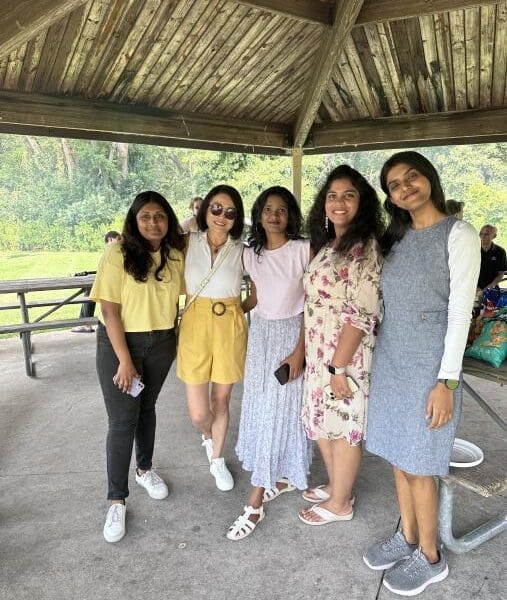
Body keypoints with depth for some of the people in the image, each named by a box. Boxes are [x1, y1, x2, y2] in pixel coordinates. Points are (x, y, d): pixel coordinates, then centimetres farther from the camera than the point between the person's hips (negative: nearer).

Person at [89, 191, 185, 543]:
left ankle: (145, 469, 41)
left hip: (161, 342, 4)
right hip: (119, 342, -4)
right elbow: (110, 310, -16)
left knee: (146, 408, 20)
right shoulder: (118, 254, -16)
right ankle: (117, 500, 16)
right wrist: (125, 360, -16)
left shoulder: (176, 254, -4)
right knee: (122, 420, 0)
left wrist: (174, 339, 3)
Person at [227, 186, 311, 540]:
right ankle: (284, 476, 28)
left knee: (281, 410, -3)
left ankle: (256, 502, 4)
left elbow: (312, 303, -10)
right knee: (260, 407, 7)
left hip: (292, 333, -5)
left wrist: (300, 349, -14)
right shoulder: (251, 254, 4)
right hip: (261, 332, 5)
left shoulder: (304, 250, -10)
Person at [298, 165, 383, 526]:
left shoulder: (364, 246, -17)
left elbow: (361, 314, -22)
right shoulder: (328, 244, 11)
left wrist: (339, 367, -21)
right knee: (322, 423, 20)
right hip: (320, 355, 9)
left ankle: (340, 503, 29)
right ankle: (336, 486, 42)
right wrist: (303, 351, 16)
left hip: (345, 357, -8)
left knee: (343, 428, 8)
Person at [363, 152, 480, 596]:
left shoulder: (458, 234, -9)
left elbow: (460, 311, -13)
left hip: (427, 365, -6)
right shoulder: (398, 238, 10)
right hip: (389, 360, 6)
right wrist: (381, 355, 11)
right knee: (398, 457, 15)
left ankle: (430, 557, 27)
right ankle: (408, 537, 35)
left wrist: (447, 381, -16)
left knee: (418, 465, 5)